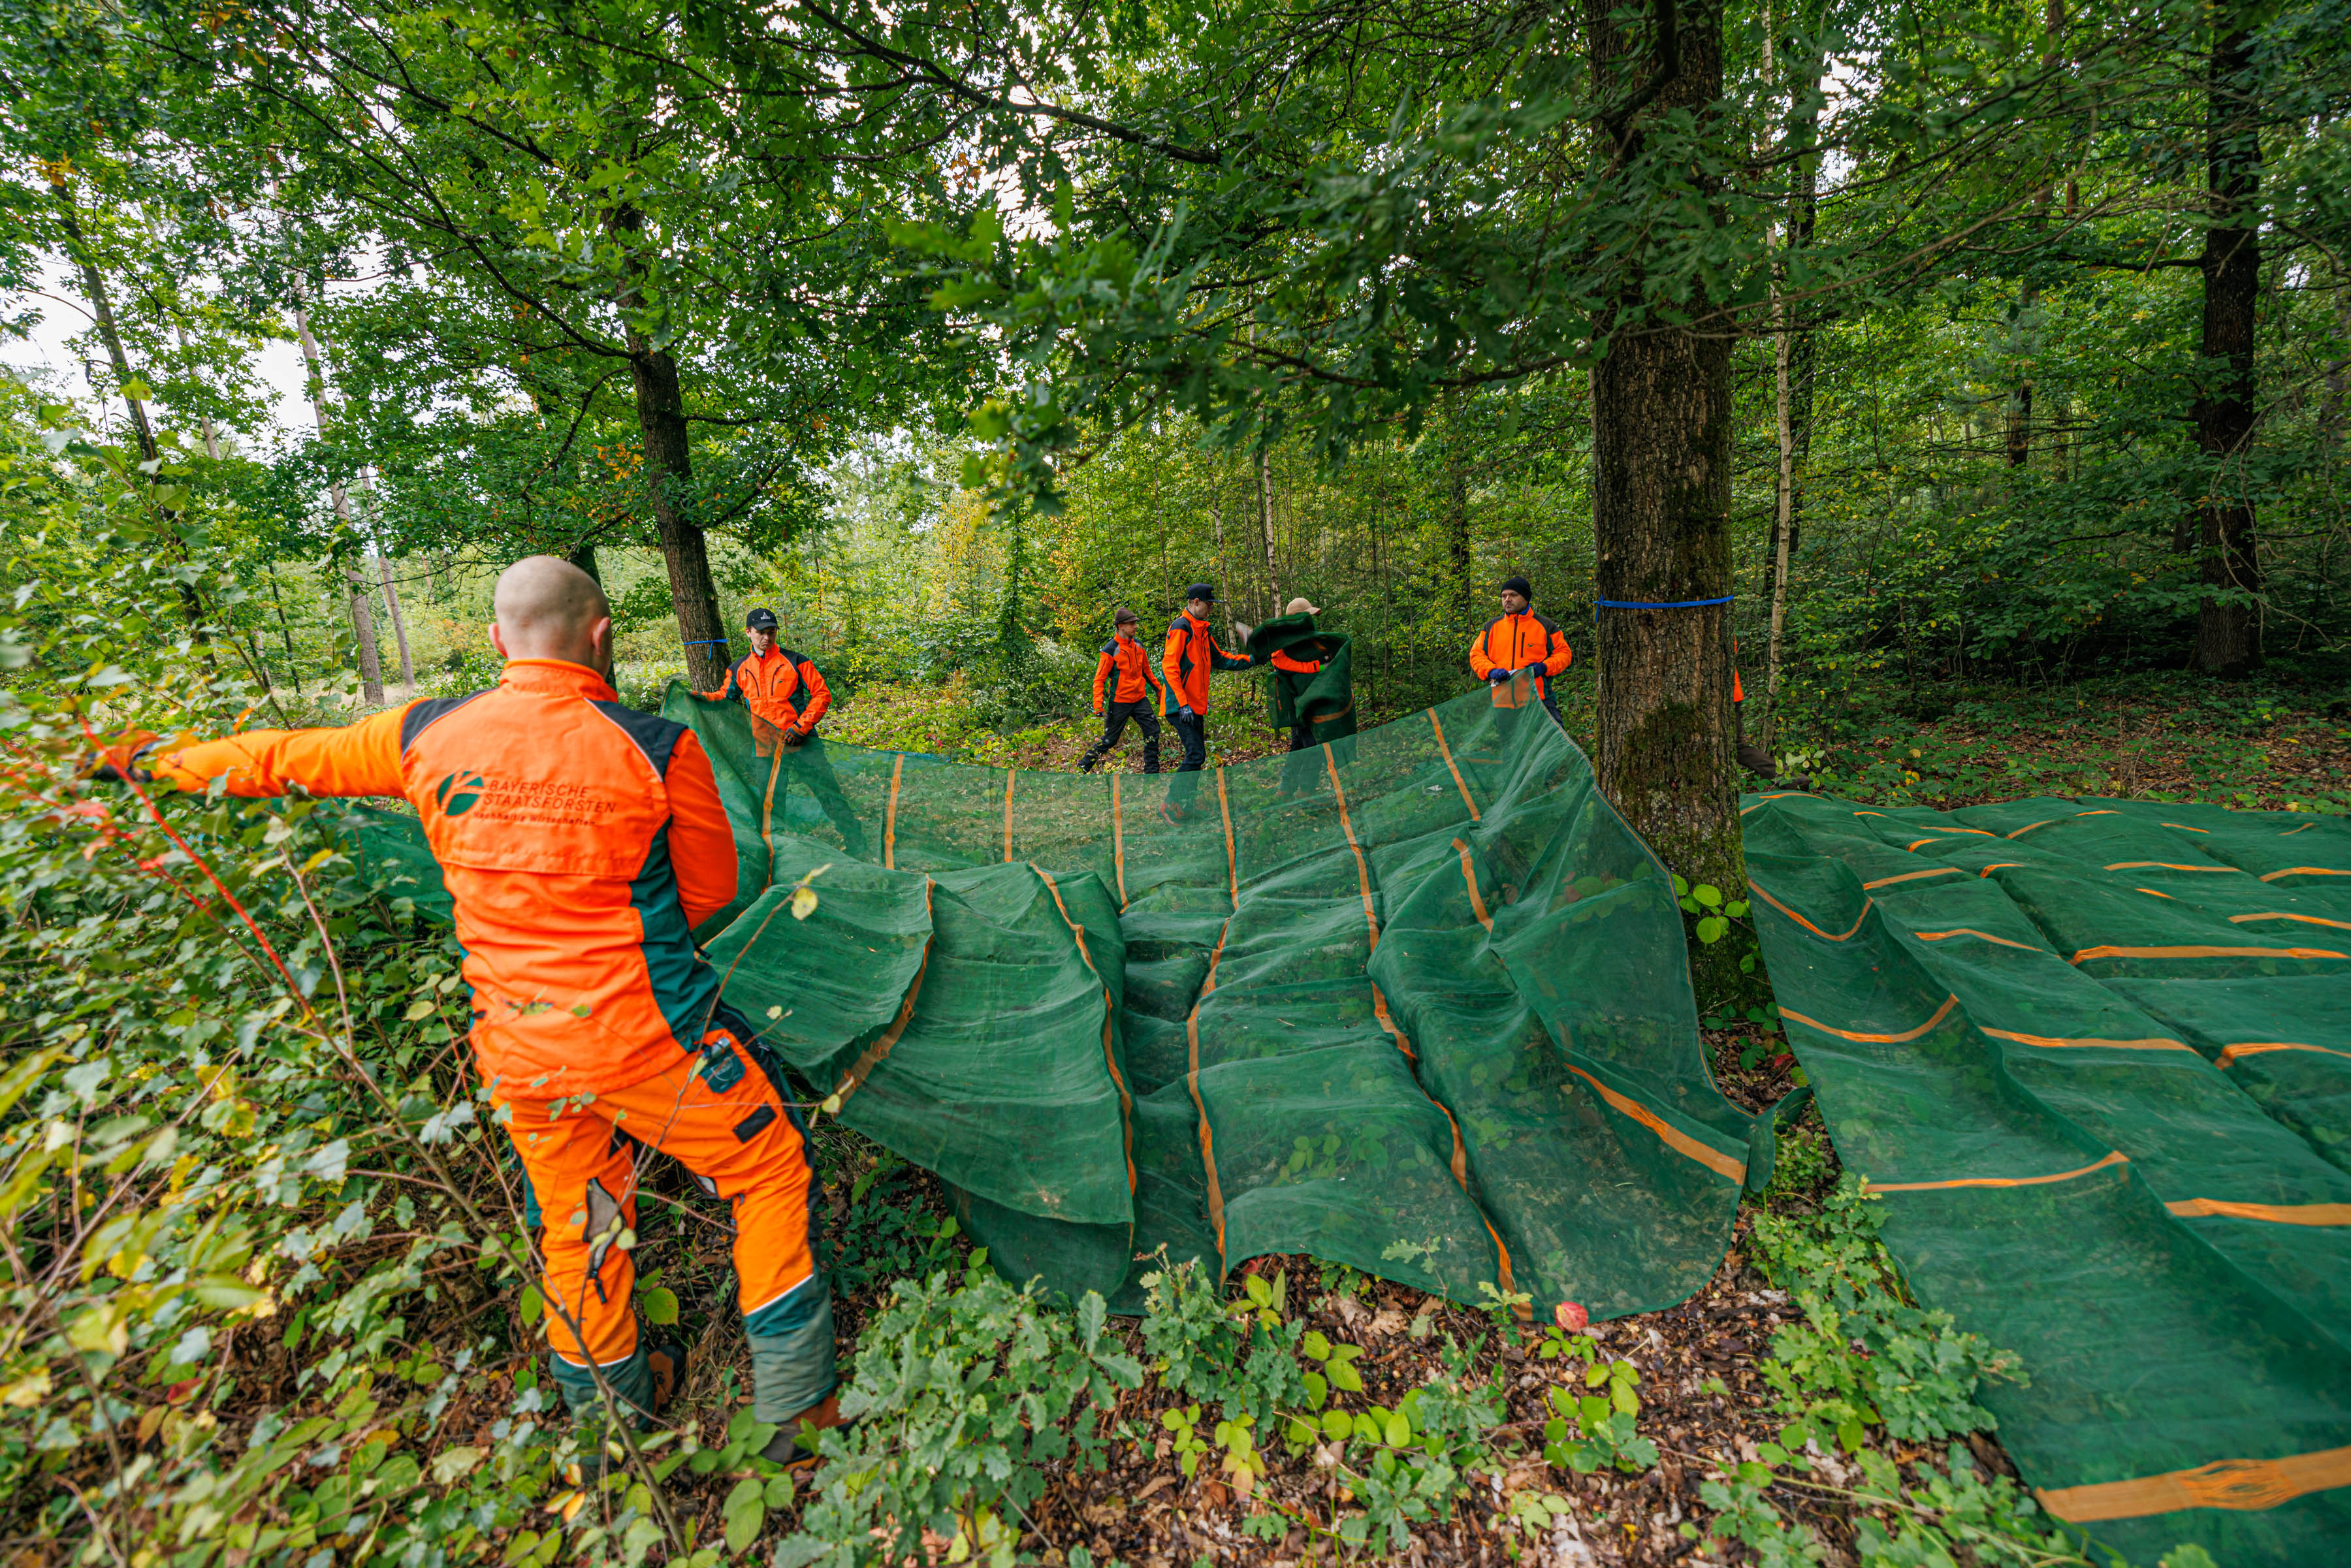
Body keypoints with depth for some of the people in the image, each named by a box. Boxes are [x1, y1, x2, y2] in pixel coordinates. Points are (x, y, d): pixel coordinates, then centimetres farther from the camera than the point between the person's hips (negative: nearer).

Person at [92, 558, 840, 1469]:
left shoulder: (430, 737, -3)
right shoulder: (658, 749, -16)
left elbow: (281, 758, 16)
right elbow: (710, 892, -3)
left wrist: (160, 762, 36)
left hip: (516, 1055, 5)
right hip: (652, 1041, -5)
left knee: (572, 1225, 25)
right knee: (770, 1170, 14)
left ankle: (608, 1416, 48)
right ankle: (795, 1407, 24)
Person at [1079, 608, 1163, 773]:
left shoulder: (1138, 645, 6)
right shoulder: (1111, 650, -13)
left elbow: (1147, 671, 20)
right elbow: (1099, 679, -13)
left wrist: (1159, 690, 24)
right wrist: (1098, 706, -22)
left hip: (1139, 699, 6)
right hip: (1120, 702, -6)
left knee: (1153, 731, -3)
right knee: (1109, 739, 2)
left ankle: (1152, 772, 8)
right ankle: (1081, 768, 17)